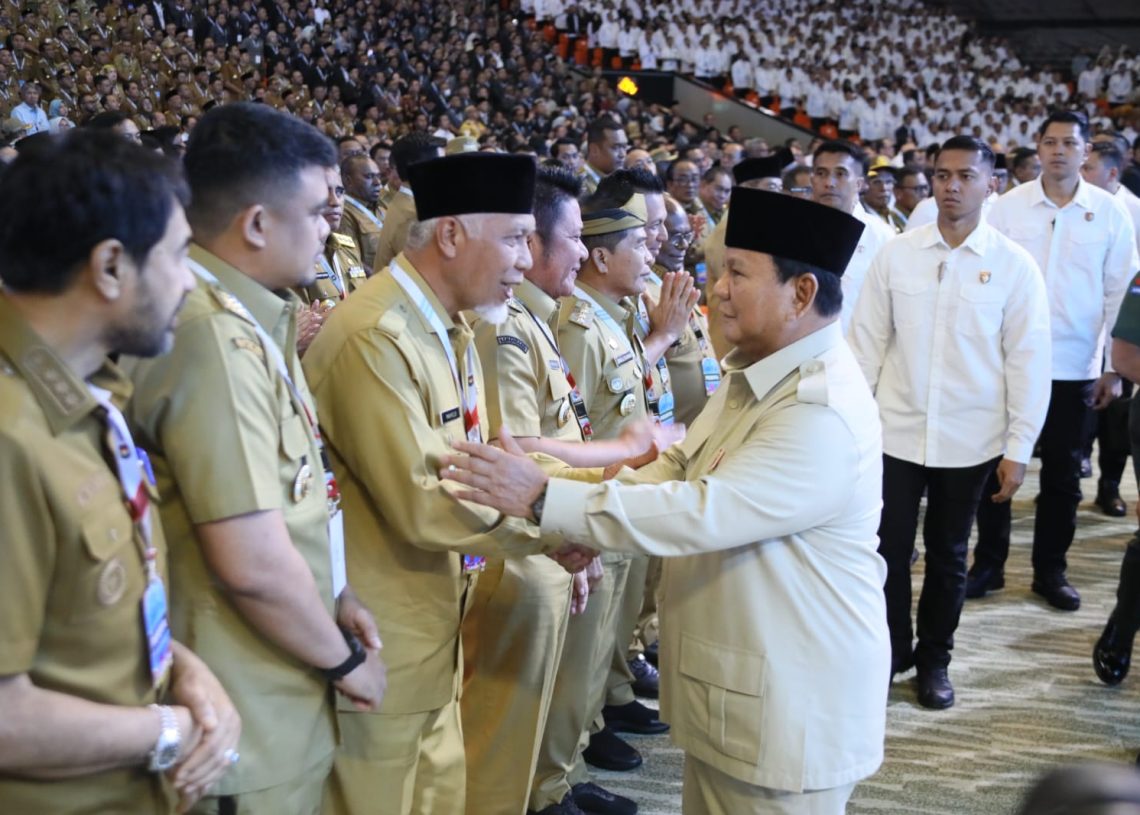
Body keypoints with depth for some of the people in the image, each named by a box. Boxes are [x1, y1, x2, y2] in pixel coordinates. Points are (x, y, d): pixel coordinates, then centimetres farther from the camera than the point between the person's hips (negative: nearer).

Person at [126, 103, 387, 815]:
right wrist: (345, 658, -12)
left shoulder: (254, 321, 7)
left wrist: (336, 597, 7)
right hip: (252, 724, -9)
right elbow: (254, 565, -27)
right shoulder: (215, 336, -25)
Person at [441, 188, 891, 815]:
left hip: (788, 703, -9)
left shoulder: (823, 413, -27)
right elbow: (680, 465, 11)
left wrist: (544, 499, -32)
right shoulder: (758, 373, 6)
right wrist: (591, 525, -7)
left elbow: (703, 512, -32)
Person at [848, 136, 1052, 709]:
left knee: (948, 556, 15)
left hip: (969, 441, 0)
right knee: (888, 550, 7)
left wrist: (1018, 448, -4)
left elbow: (1027, 360, -3)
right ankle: (889, 653, 27)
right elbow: (866, 343, 1)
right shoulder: (895, 255, -2)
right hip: (895, 432, 1)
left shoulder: (1014, 266, -5)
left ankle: (934, 660, 32)